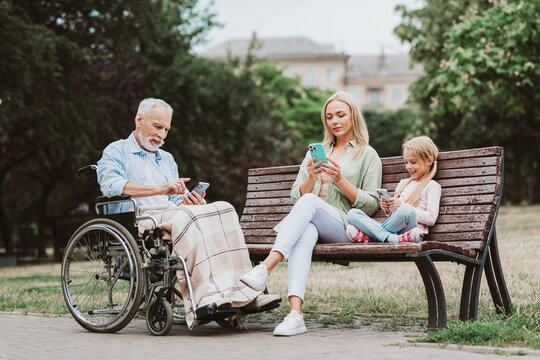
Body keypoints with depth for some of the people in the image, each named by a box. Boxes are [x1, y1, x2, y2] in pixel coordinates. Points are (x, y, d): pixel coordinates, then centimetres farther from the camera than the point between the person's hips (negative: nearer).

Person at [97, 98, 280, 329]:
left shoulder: (167, 160, 32)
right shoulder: (116, 151, 12)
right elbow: (111, 185, -10)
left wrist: (187, 201, -3)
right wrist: (160, 189, -20)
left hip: (171, 213, 6)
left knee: (223, 210, -22)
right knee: (185, 217, -37)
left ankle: (240, 293, -34)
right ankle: (207, 295, -46)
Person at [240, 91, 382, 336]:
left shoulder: (368, 155, 16)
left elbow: (371, 205, 6)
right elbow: (296, 196, 19)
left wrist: (340, 180, -6)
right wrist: (311, 178, -2)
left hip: (343, 226, -2)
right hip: (306, 222, 3)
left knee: (309, 202, -36)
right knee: (305, 233, -37)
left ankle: (266, 268, -51)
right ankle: (295, 313, -54)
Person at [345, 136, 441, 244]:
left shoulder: (431, 186, 7)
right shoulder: (403, 183, 29)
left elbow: (431, 219, -5)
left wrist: (403, 206, -13)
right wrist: (388, 210, 7)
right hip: (393, 227, 7)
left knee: (406, 210, -40)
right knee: (352, 213, -11)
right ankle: (391, 238, -32)